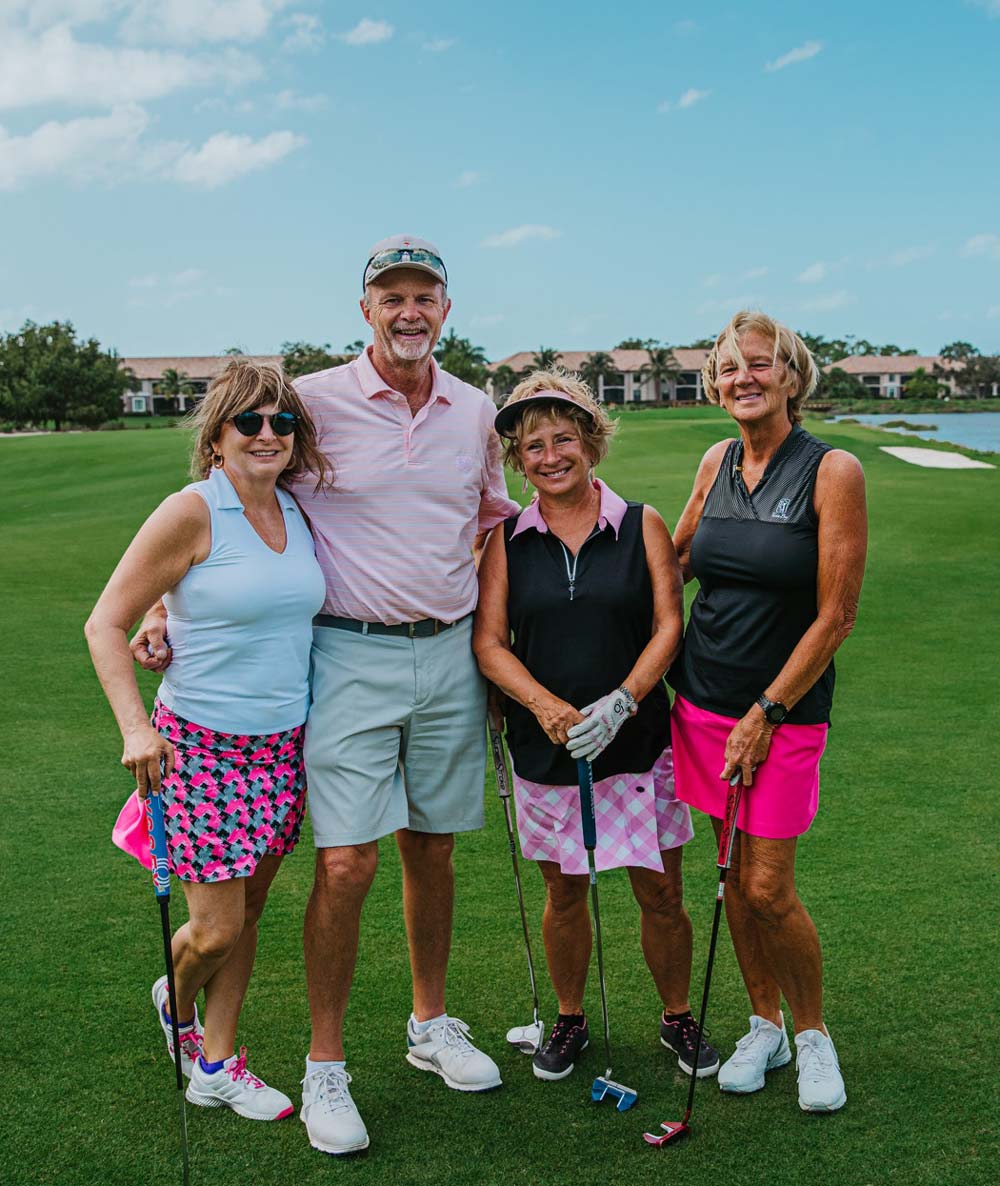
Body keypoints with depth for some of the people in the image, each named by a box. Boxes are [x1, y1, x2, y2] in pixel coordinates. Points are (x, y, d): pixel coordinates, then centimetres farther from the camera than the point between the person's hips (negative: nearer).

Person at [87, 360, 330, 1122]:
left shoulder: (296, 515, 5)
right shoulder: (191, 515, -13)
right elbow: (105, 625, -10)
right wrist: (135, 726, -19)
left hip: (283, 745, 6)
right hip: (200, 745, -6)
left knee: (248, 913, 14)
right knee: (217, 928, 1)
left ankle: (216, 1066, 32)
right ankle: (177, 1004, 36)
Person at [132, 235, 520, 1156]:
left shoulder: (476, 412, 8)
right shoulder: (315, 401, -5)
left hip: (449, 655, 4)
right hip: (351, 656, -4)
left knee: (433, 849, 13)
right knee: (347, 865, -5)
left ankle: (432, 1025, 32)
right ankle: (325, 1068, 12)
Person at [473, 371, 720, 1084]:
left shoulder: (642, 525, 1)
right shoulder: (508, 540, 3)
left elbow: (668, 626, -5)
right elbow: (489, 640, -3)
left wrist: (620, 702, -19)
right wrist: (546, 705, -19)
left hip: (638, 742, -1)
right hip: (545, 749, 1)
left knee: (660, 892, 8)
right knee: (564, 892, 13)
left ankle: (678, 1019, 31)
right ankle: (571, 1022, 34)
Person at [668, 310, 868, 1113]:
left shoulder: (833, 471, -11)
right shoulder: (717, 462, 5)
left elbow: (835, 616, -11)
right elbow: (672, 559, 21)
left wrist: (765, 713, -11)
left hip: (785, 707, -4)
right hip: (704, 699, 5)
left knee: (768, 888, -4)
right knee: (733, 876, 11)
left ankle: (813, 1033, 22)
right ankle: (765, 1026, 31)